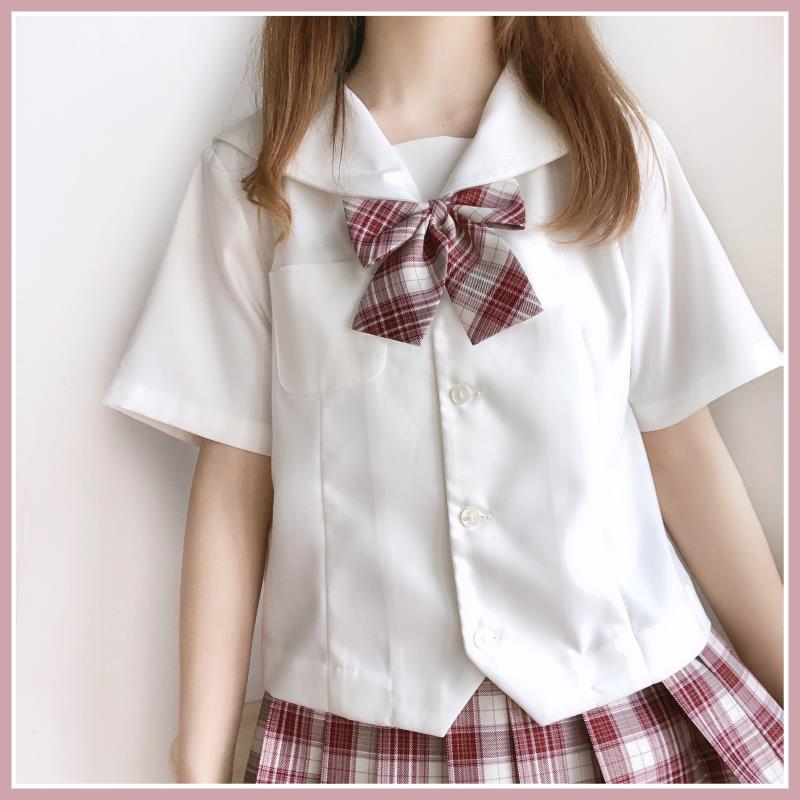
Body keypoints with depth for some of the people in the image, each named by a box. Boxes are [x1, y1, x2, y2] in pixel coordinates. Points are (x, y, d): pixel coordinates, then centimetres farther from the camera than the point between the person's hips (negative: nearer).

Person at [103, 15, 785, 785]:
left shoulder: (617, 148, 0)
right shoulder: (251, 173, -2)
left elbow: (680, 443, 2)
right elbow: (233, 473, -3)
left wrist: (787, 684, 5)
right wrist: (200, 765, 0)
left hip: (627, 709, 2)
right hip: (360, 730, 0)